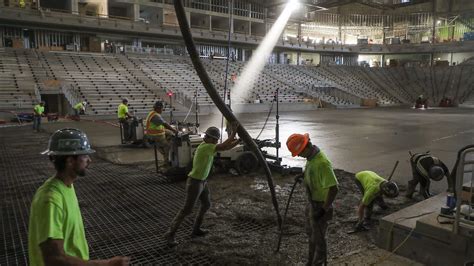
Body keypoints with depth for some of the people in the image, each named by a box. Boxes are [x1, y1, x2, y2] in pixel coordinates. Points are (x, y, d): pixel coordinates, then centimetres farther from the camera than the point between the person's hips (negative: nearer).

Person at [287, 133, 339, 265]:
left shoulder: (322, 162, -30)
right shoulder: (311, 157, -1)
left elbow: (333, 188, -31)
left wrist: (324, 209, -26)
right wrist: (303, 176, 3)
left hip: (320, 206, -9)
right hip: (312, 203, 10)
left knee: (318, 239, 7)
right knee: (312, 235, 24)